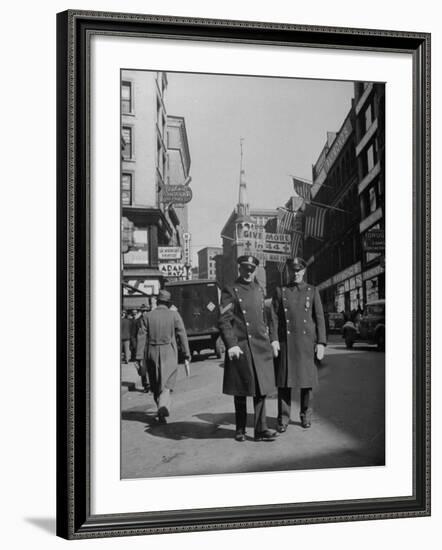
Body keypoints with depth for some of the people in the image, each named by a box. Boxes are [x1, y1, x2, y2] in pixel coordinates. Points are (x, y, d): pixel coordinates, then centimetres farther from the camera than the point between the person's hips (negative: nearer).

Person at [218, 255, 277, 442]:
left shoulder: (259, 291, 15)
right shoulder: (230, 291, -3)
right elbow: (224, 320, -10)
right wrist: (231, 344, -18)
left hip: (261, 347, 5)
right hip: (240, 348, -5)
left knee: (261, 389, 1)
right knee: (240, 391, 4)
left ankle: (261, 430, 3)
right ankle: (240, 429, 16)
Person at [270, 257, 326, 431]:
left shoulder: (312, 291, 8)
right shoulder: (280, 292, 8)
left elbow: (319, 318, 4)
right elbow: (274, 317, 3)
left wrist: (321, 343, -4)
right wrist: (273, 340, -9)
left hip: (307, 341, 0)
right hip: (285, 342, 0)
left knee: (307, 380, 4)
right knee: (284, 380, -3)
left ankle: (305, 415, 18)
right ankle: (283, 418, 2)